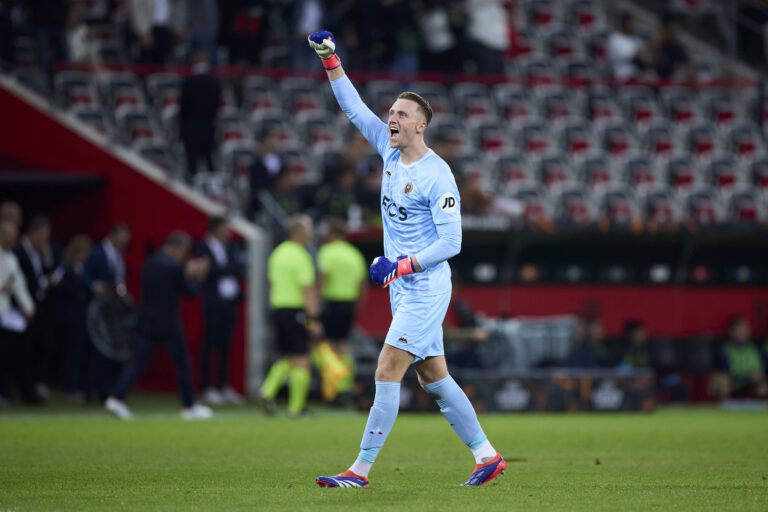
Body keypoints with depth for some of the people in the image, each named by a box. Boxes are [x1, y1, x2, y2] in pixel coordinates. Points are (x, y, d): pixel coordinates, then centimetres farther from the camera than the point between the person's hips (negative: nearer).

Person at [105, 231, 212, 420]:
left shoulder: (149, 264, 8)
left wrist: (187, 273, 18)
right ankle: (189, 407, 14)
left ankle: (117, 397, -12)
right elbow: (190, 291, -7)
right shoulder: (174, 267, -14)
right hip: (168, 325, -6)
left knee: (138, 363, 4)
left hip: (146, 324, 6)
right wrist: (198, 276, 11)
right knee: (182, 364, 8)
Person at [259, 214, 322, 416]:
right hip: (296, 311, -8)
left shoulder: (278, 253, 12)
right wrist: (314, 319, -18)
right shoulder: (300, 257, -14)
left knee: (288, 359, 16)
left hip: (278, 309, 8)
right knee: (301, 360, -2)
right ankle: (296, 407, -1)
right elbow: (308, 290, -18)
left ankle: (267, 392, -1)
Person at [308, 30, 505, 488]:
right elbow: (354, 108, 11)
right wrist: (330, 60, 3)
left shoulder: (437, 176, -16)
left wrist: (402, 266, -22)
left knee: (387, 373, -11)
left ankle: (362, 469, -9)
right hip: (402, 287, 8)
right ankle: (487, 455, 17)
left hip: (426, 287, -8)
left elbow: (451, 242, -17)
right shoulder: (390, 150, 6)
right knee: (433, 378, 11)